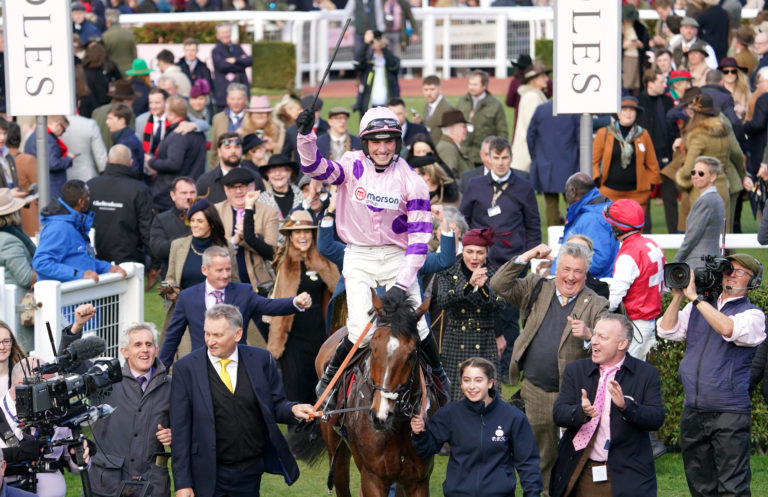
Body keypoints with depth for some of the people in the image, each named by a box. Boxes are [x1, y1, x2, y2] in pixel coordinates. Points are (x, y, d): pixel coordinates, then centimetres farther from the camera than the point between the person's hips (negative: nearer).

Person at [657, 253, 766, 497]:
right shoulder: (699, 308, 15)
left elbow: (728, 329, -21)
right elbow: (667, 330, 9)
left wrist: (694, 297, -19)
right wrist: (678, 296, -3)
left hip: (729, 413, -5)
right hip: (693, 411, 5)